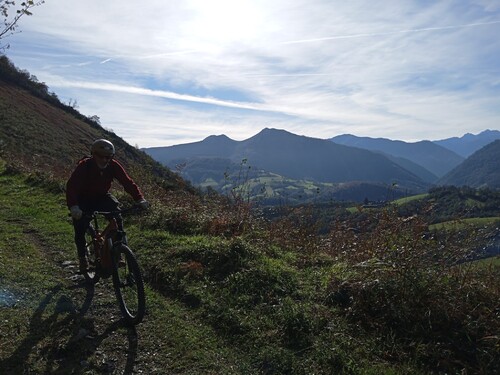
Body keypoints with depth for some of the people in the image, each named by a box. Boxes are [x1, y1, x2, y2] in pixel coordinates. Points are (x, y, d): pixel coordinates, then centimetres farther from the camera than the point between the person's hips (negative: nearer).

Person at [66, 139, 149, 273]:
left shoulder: (113, 166, -18)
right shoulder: (84, 166, -27)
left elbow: (127, 182, -22)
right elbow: (71, 185, -35)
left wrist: (140, 199, -36)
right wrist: (73, 206, -52)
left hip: (102, 197, 2)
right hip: (84, 200, -2)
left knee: (117, 216, -21)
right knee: (80, 229, -11)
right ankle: (82, 258, 14)